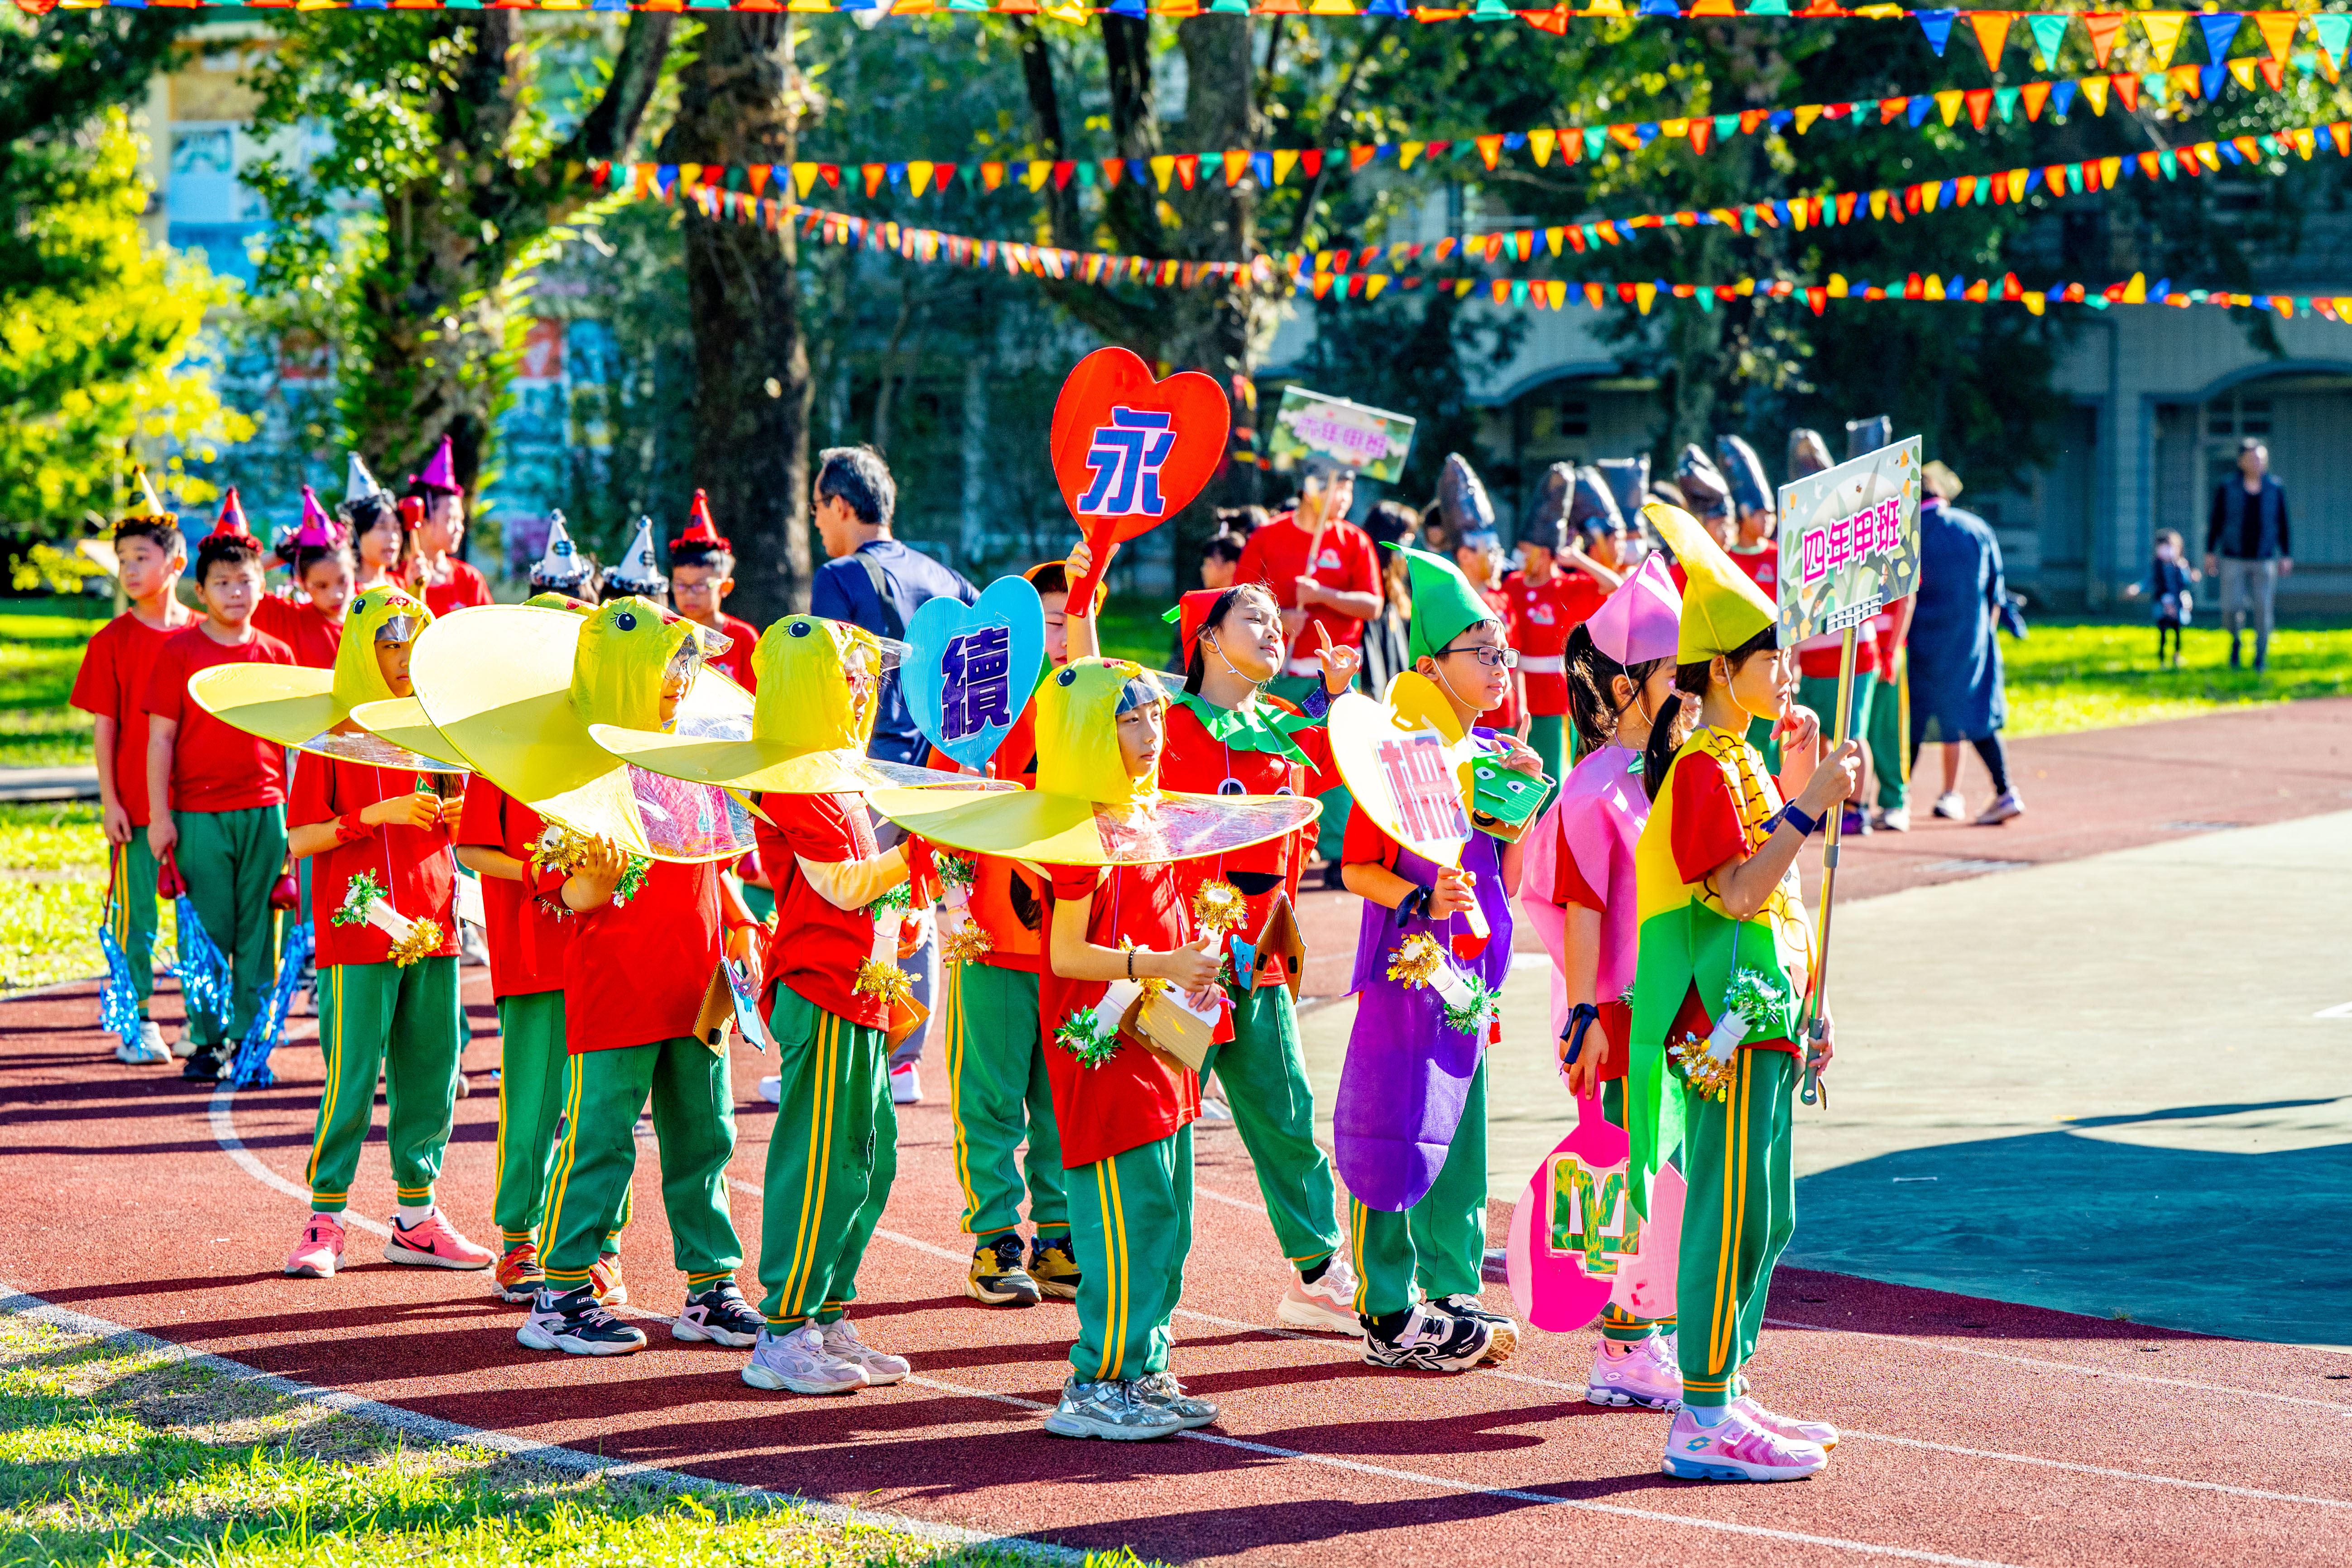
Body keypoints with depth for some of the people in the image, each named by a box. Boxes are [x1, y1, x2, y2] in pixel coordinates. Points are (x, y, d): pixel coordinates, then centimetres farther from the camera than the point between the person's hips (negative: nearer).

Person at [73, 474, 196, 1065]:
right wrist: (109, 800, -6)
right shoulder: (113, 641, -1)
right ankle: (139, 1024, 10)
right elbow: (104, 727, 0)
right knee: (136, 915, 1)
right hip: (137, 802, -2)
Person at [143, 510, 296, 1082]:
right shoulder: (178, 651, 1)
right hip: (198, 813, -2)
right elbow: (160, 736, 0)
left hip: (265, 810, 2)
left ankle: (250, 1038, 11)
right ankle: (207, 1041, 8)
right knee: (207, 932, -1)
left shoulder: (276, 655, 9)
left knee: (259, 932, 4)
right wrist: (159, 814, -5)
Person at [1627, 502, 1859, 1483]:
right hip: (1727, 1023, -10)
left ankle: (1724, 1398, 19)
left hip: (1762, 1018, 10)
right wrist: (1811, 803, -24)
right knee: (1732, 1214, -8)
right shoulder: (1702, 768, -14)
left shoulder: (1739, 761, 17)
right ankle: (1704, 1424, -5)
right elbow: (1739, 894, -24)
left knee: (1763, 1218, 13)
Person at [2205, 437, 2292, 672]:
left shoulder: (2275, 489, 1)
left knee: (2263, 610, -4)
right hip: (2233, 560, -1)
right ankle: (2236, 638, 22)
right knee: (2232, 609, -9)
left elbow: (2284, 525, 6)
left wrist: (2287, 556, 2)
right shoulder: (2227, 489, -3)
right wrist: (2210, 553, 0)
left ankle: (2261, 657, 10)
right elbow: (2215, 522, 3)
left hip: (2264, 562, 1)